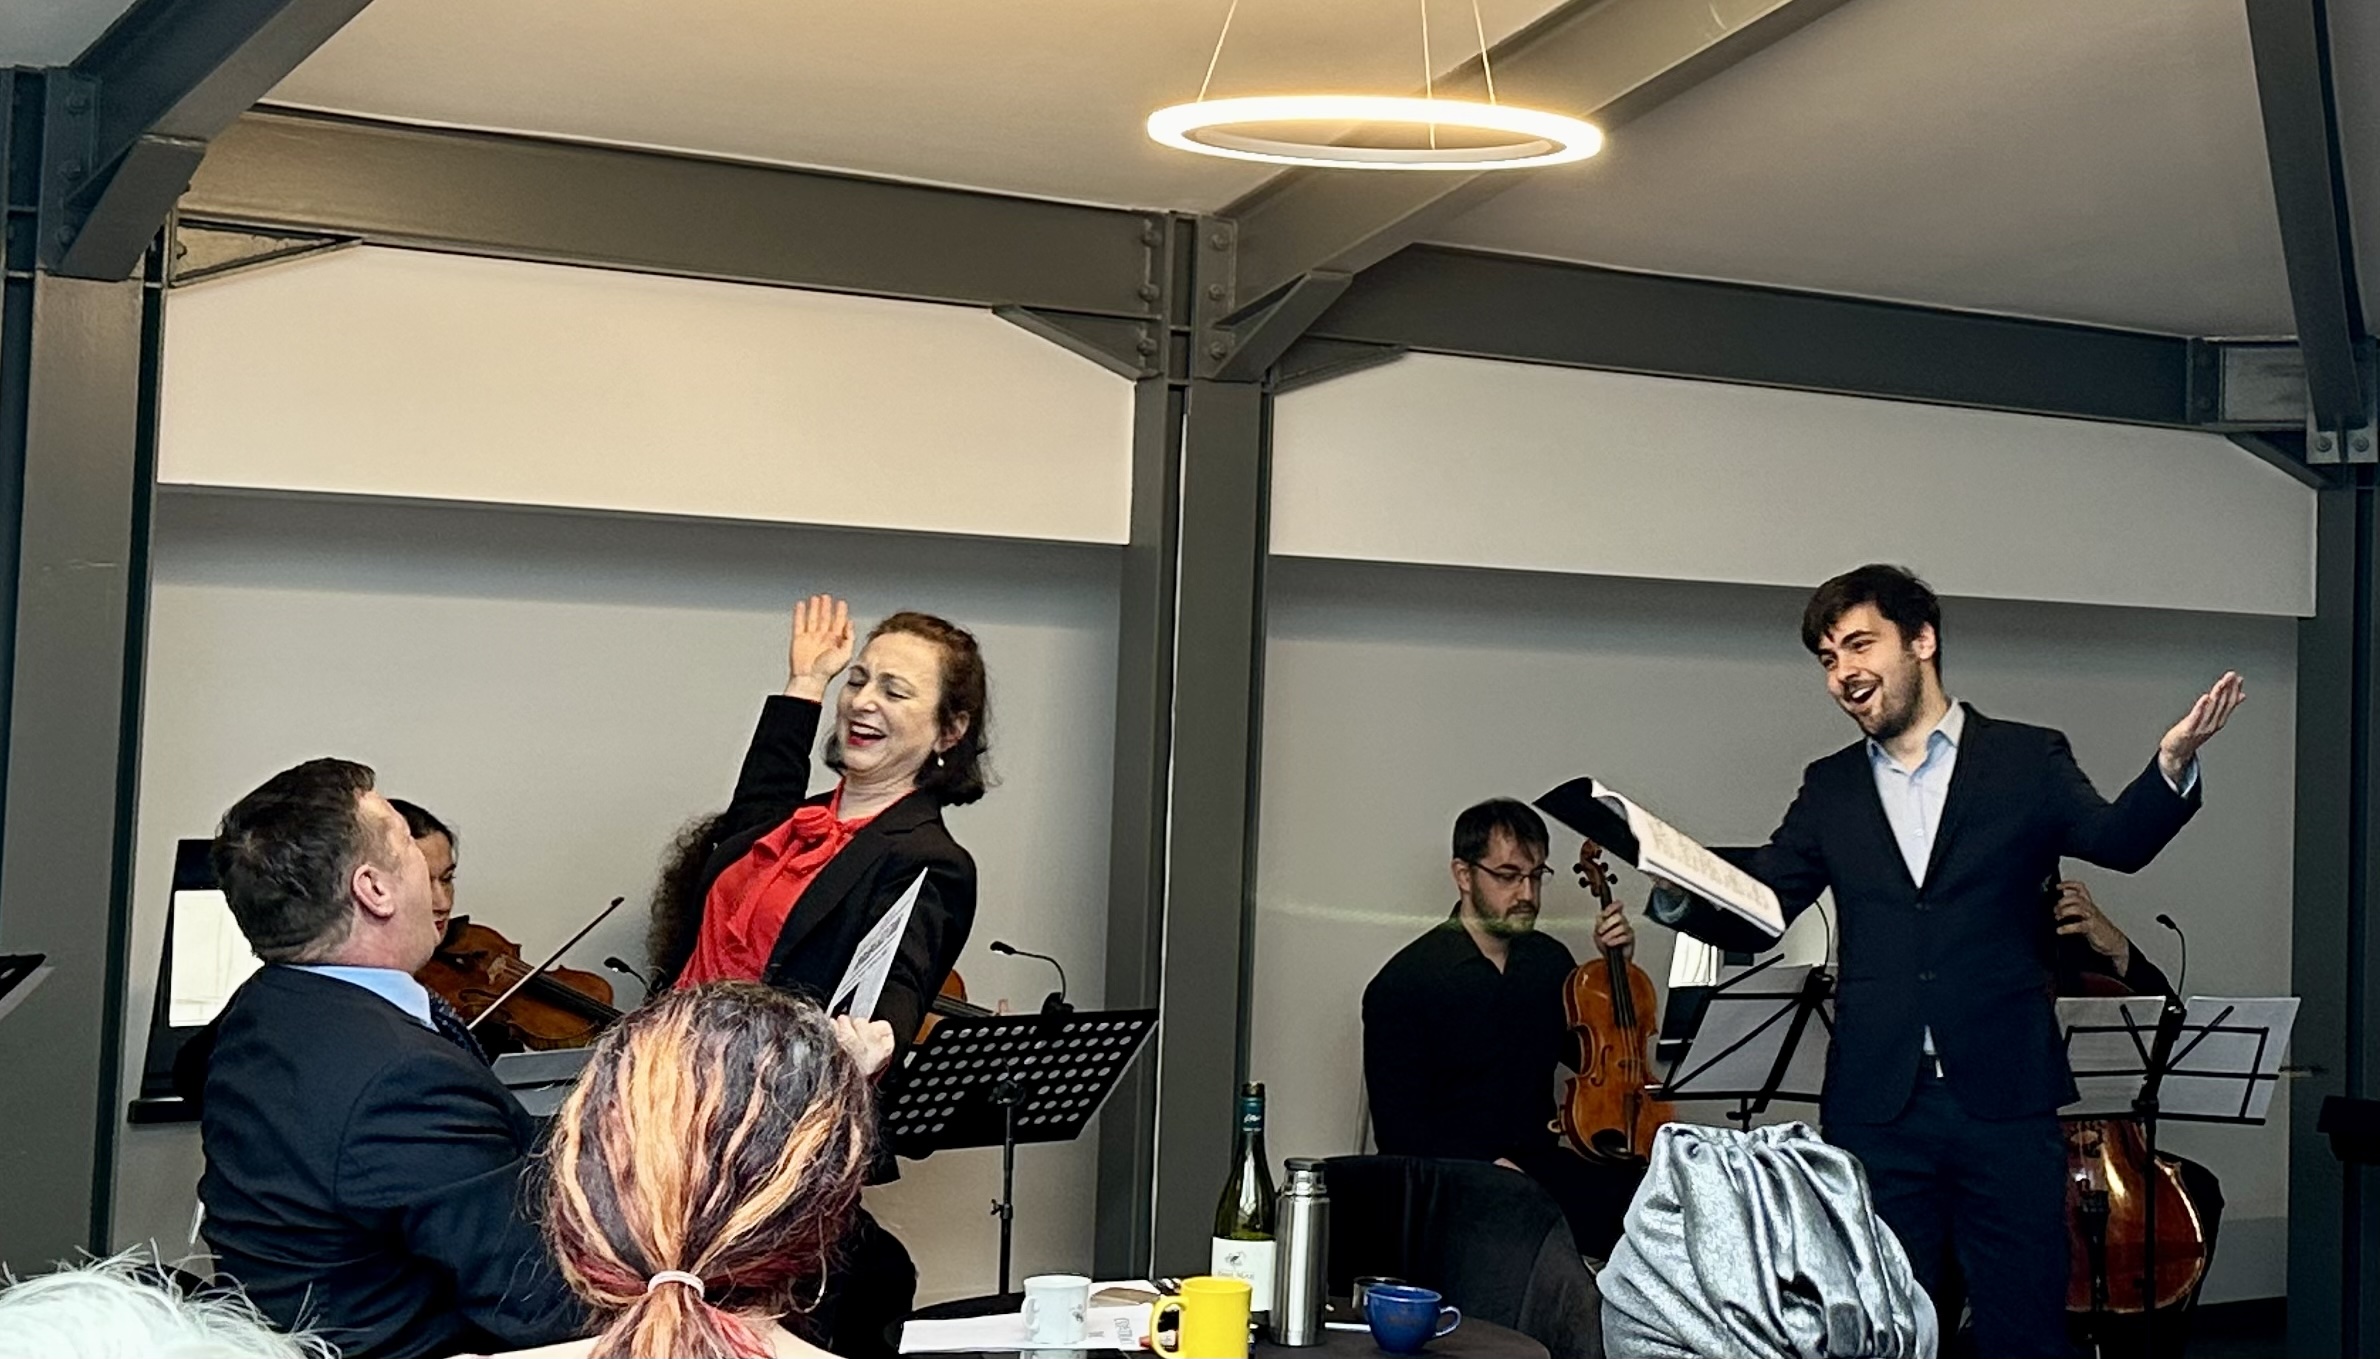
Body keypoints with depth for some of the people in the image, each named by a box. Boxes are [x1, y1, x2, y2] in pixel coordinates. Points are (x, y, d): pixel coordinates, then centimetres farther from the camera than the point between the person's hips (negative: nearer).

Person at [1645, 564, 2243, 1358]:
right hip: (1875, 1107, 3)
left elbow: (2116, 841, -11)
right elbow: (1751, 917, 6)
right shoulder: (1830, 789, 12)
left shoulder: (2027, 761, 4)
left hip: (2004, 1101, -2)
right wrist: (1677, 897, -15)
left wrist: (2172, 765, -31)